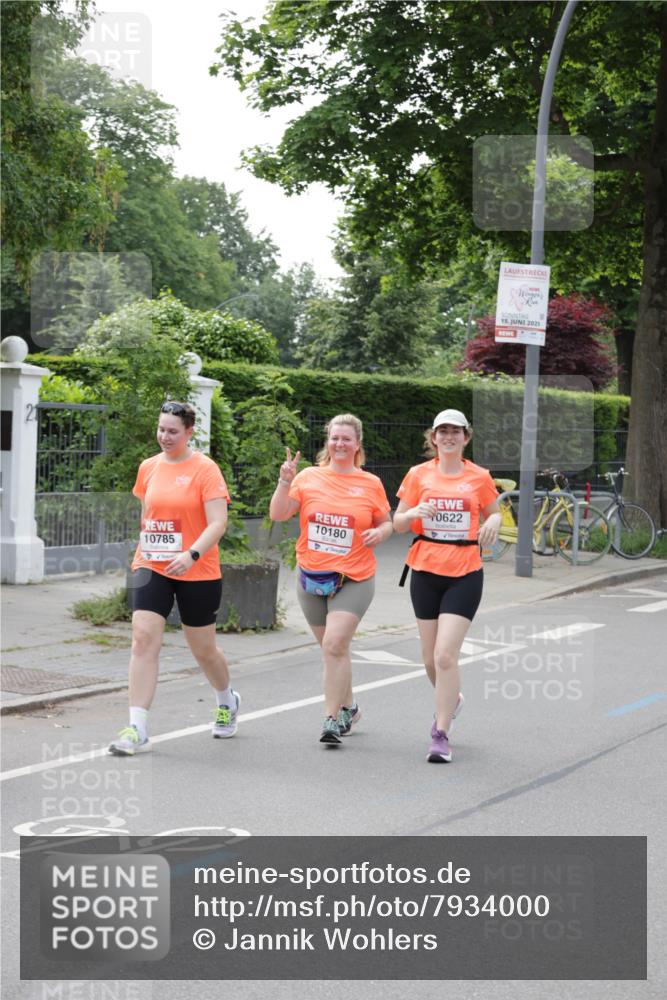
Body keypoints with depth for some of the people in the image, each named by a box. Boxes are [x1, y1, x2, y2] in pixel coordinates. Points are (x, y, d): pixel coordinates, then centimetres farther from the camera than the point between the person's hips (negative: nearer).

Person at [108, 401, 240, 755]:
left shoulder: (205, 469, -10)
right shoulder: (148, 467, 7)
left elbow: (218, 522, -17)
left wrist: (191, 555, -30)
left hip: (197, 573, -4)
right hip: (151, 567, 4)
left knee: (204, 649, 10)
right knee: (143, 638, -13)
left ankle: (227, 701, 42)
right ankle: (136, 729, -14)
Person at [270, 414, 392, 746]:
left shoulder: (371, 484, 2)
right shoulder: (309, 477, 3)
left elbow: (386, 522, 13)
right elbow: (278, 514, -2)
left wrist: (380, 532, -9)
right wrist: (285, 481, -16)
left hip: (353, 580, -3)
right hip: (311, 578, 3)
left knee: (335, 645, -16)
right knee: (331, 648, 13)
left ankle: (333, 719, -10)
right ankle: (349, 707, 33)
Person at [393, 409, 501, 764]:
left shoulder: (479, 477, 2)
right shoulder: (419, 474, 4)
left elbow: (494, 512, 16)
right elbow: (398, 522, 6)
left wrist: (492, 522, -7)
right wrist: (414, 512, -16)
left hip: (464, 574, -2)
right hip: (426, 572, 2)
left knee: (446, 656, -13)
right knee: (431, 658, 10)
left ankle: (440, 735, -5)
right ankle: (450, 701, 42)